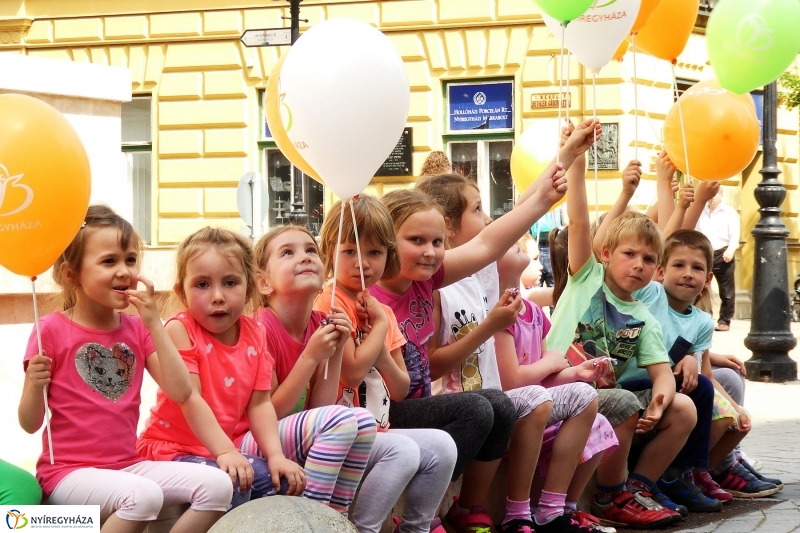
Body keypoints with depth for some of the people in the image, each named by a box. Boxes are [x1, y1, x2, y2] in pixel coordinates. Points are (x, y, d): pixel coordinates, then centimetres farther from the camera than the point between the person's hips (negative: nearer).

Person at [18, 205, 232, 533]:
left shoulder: (137, 329, 10)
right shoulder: (51, 330, -6)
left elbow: (180, 392, -3)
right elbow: (30, 424, -4)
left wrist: (154, 324, -9)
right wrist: (35, 385, -26)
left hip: (127, 466, 6)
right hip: (68, 473, -6)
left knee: (216, 485, -13)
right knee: (143, 495, -34)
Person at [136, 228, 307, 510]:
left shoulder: (255, 335, 3)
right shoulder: (180, 330, -13)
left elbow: (260, 404, -1)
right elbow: (190, 398, -21)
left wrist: (276, 455, -16)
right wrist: (224, 452, -30)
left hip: (229, 447, 6)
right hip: (173, 447, -6)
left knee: (284, 479, -14)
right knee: (228, 481, -32)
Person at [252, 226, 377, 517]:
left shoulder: (320, 325, 2)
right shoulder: (261, 329, -18)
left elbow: (321, 408, 1)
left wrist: (335, 352, -11)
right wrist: (311, 357, -21)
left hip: (304, 443, 7)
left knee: (363, 420, -14)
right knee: (341, 420, -25)